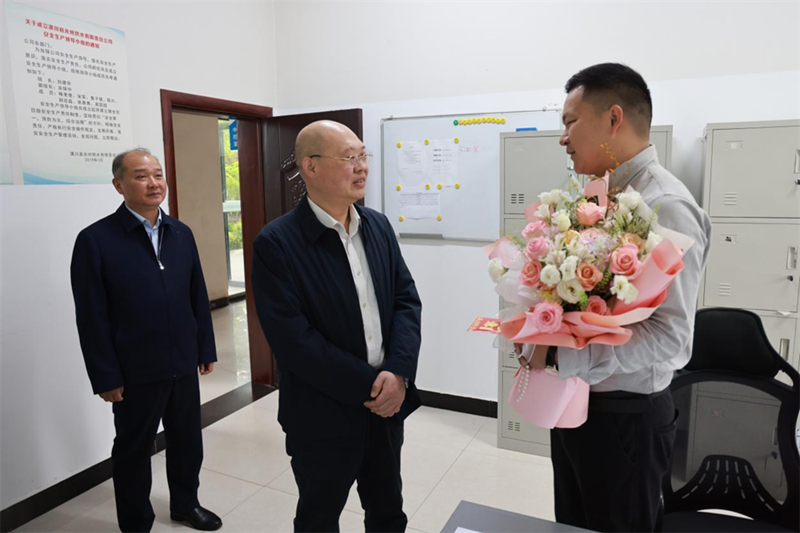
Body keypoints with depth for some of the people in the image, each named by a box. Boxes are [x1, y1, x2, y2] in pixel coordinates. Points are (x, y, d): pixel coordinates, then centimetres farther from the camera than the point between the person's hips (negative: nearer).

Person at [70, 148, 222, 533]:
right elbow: (91, 317, -11)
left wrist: (206, 348, 8)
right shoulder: (95, 239, -11)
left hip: (183, 364, 5)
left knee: (187, 441, 19)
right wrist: (105, 376, -11)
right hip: (135, 371, -4)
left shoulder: (181, 234, 4)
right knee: (134, 450, 15)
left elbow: (198, 297, 7)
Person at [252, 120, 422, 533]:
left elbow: (407, 299, 1)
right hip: (323, 417, -5)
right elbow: (293, 341, -21)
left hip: (387, 405, 5)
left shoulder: (378, 225, 2)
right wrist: (368, 386, -18)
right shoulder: (276, 244, -17)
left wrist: (398, 372, -14)